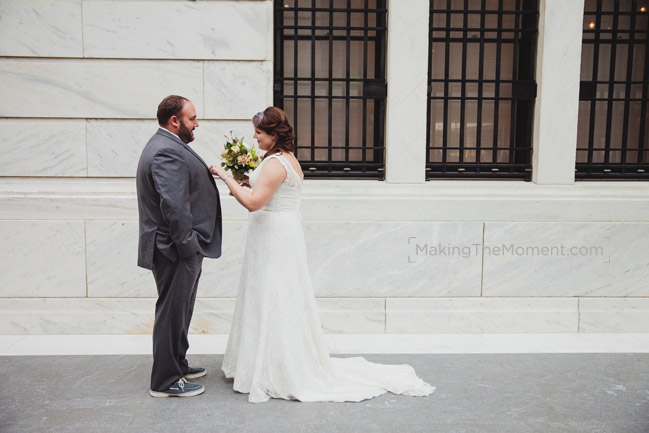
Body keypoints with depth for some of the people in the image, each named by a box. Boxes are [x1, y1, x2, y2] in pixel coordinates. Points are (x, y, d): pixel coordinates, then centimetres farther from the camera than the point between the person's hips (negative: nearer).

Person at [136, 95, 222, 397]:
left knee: (179, 310, 21)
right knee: (172, 312, 1)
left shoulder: (167, 146, 14)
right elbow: (173, 206, -27)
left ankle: (177, 366, 37)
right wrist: (188, 246, -23)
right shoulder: (166, 151, -21)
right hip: (175, 249, -11)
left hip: (180, 247, 11)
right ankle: (165, 381, 14)